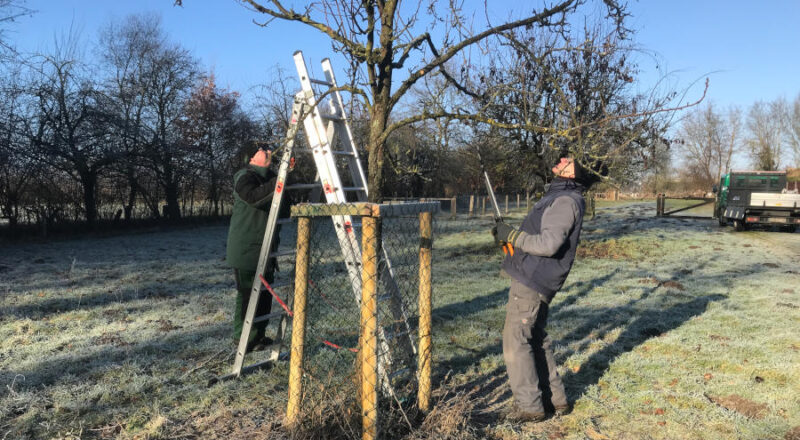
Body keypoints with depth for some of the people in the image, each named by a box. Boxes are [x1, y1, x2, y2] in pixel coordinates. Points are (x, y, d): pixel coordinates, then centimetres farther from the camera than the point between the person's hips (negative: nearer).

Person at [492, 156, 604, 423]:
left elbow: (548, 244, -25)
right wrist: (509, 235, 8)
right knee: (537, 341, 17)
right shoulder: (559, 196, 16)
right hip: (534, 280, 10)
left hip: (531, 282, -10)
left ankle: (529, 407, 7)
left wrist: (512, 235, -17)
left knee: (516, 342, -4)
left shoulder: (566, 201, -16)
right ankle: (555, 399, 27)